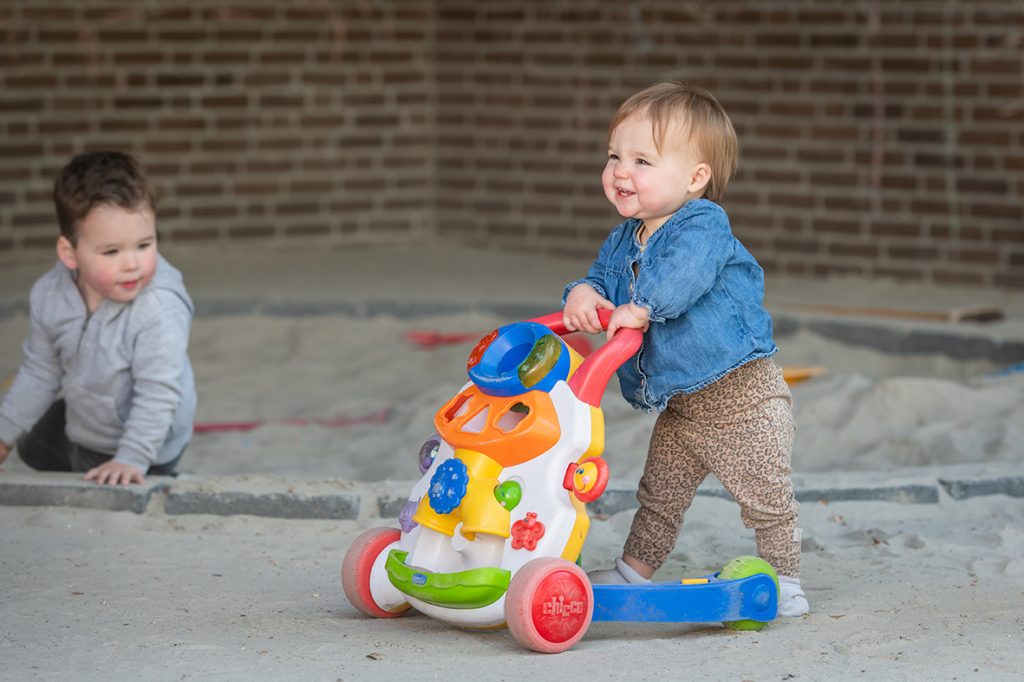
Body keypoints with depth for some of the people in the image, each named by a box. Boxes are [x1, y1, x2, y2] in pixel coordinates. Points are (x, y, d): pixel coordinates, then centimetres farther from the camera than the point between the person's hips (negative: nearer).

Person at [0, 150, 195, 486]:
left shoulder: (160, 310, -39)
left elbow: (157, 393, -34)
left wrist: (131, 460, -37)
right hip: (77, 423, 6)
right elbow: (40, 373, -2)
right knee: (33, 451, 27)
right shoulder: (49, 295, -18)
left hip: (145, 442, -6)